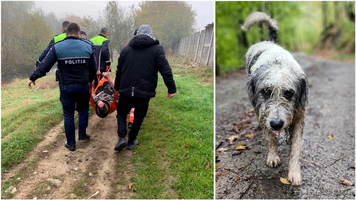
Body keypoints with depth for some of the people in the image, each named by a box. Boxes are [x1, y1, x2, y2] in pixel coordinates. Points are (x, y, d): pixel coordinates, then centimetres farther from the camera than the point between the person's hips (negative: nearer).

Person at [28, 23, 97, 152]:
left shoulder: (57, 47, -6)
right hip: (83, 86, 1)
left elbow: (45, 65, -8)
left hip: (66, 87, -1)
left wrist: (33, 78, 4)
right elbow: (93, 68, 4)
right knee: (84, 109, 25)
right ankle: (82, 134, 25)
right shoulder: (87, 47, -1)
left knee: (68, 115, 9)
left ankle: (71, 143, 16)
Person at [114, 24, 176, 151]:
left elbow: (119, 70, 15)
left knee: (121, 112, 21)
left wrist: (117, 87, 25)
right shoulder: (156, 49, -1)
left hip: (126, 90, 2)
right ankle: (131, 141, 24)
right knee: (139, 116, 18)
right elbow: (165, 70, -10)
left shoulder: (126, 49, 10)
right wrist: (171, 88, -8)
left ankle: (122, 137, 4)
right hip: (144, 91, -2)